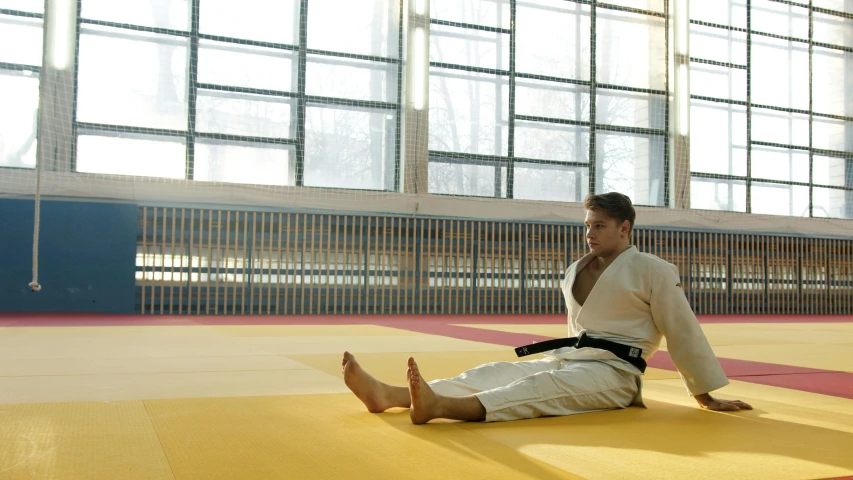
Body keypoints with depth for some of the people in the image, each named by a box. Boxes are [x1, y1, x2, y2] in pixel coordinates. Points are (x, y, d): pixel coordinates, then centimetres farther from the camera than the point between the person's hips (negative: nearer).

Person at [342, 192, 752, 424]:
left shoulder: (654, 272, -4)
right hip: (569, 359, 7)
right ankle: (387, 395, -32)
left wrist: (706, 396, 2)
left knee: (543, 387, -34)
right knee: (496, 372, -15)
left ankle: (439, 406, -60)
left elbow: (683, 332, -1)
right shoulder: (575, 272, 14)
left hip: (614, 372, -6)